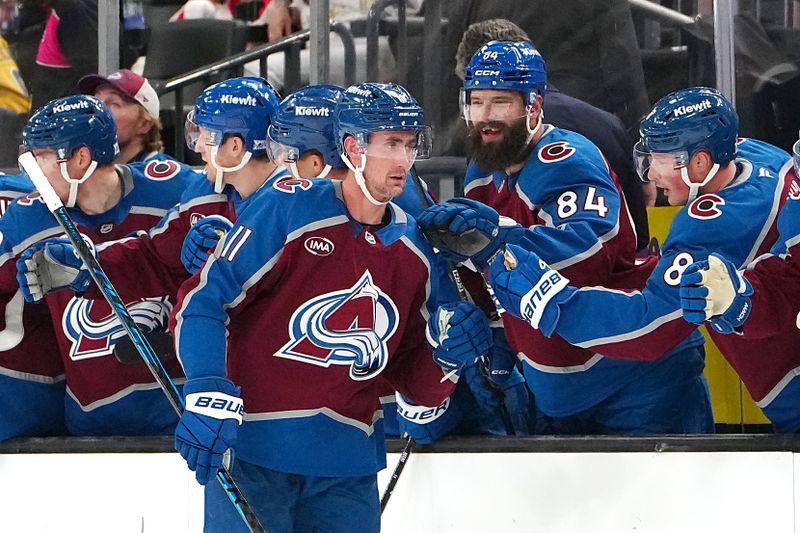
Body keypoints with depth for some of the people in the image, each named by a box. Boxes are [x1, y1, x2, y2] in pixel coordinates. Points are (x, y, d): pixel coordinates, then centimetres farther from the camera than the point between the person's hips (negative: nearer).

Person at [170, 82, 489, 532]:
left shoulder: (416, 250, 10)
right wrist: (208, 395, -21)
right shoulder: (289, 209, -8)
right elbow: (206, 297, -10)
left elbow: (412, 380, 14)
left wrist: (447, 355, -8)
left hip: (348, 464, 5)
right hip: (255, 445, -5)